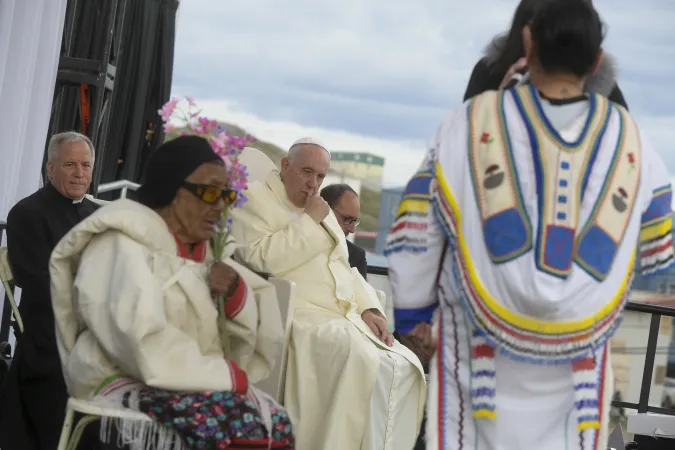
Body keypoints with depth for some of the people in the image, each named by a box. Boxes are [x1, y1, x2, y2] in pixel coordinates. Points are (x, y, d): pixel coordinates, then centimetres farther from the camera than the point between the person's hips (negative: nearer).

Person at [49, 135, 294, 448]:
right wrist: (230, 375, -18)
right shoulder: (124, 244, -6)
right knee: (234, 424, -30)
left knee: (276, 424, -16)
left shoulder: (202, 251, 18)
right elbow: (142, 344, -21)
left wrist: (236, 293, -9)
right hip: (125, 383, -7)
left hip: (188, 384, 8)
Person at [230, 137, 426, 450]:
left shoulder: (322, 211, 25)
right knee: (360, 361, -33)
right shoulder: (255, 198, 1)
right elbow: (262, 259, -16)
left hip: (345, 317, 8)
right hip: (297, 316, -8)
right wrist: (309, 221, -8)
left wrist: (368, 308, 6)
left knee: (404, 366, -13)